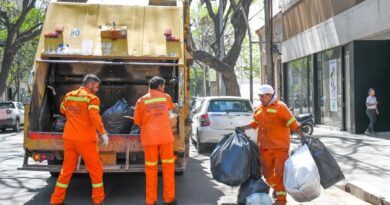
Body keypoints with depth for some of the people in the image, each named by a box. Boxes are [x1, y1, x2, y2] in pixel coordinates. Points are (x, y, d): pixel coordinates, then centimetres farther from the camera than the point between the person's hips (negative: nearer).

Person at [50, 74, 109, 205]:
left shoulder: (68, 96, 9)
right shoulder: (92, 98, -11)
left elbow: (62, 111, 26)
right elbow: (95, 117, -23)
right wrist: (103, 133, -20)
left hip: (69, 138, 6)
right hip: (85, 140, -6)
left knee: (66, 169, 14)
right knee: (95, 168, 8)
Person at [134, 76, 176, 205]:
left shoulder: (142, 100, 2)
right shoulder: (166, 97, 7)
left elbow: (137, 121, 2)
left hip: (149, 138, 0)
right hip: (165, 136, 0)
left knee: (151, 169, 6)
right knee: (168, 167, 9)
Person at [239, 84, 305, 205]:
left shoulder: (280, 107, -10)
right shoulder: (259, 109, 10)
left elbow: (292, 122, -15)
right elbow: (255, 123, 24)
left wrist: (302, 136, -20)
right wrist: (242, 128, 16)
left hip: (280, 147, -6)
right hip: (265, 147, 6)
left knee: (280, 172, -4)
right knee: (267, 172, 14)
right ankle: (276, 188, 40)